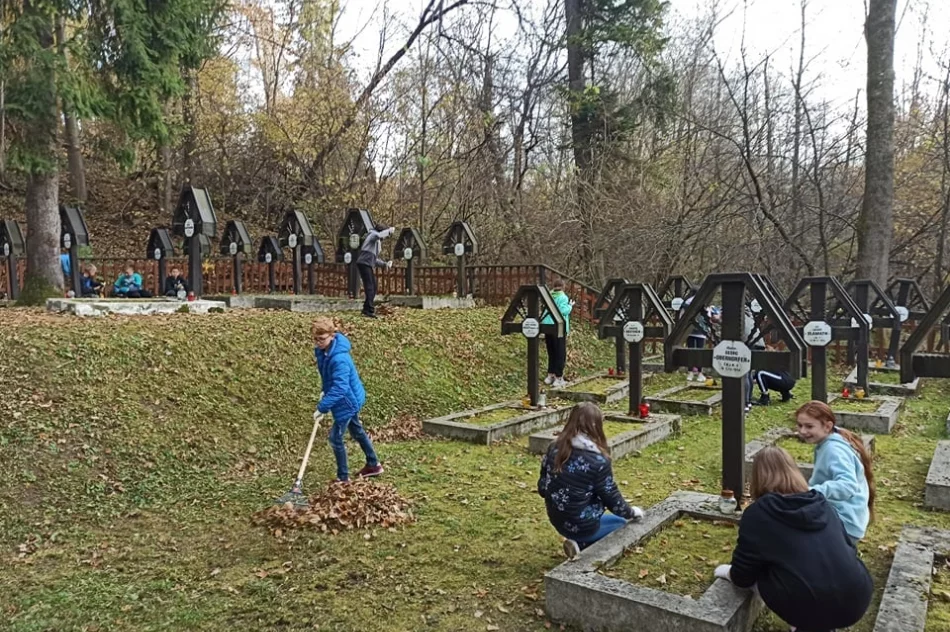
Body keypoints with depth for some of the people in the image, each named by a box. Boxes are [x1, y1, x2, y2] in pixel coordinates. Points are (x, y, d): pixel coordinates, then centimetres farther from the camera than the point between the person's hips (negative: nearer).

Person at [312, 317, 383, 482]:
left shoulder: (339, 359, -34)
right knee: (357, 431, 23)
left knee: (335, 438, -3)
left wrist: (322, 407, -37)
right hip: (351, 398, 10)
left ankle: (343, 477, 13)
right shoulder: (322, 350, -6)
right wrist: (325, 391, 5)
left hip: (348, 400, -10)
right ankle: (373, 465, 40)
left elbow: (339, 388, -38)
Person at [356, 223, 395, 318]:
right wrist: (389, 230, -10)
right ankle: (369, 310, -19)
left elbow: (375, 259, 24)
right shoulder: (373, 234, 1)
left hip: (369, 265, 10)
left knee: (373, 288, 8)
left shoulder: (378, 243, 27)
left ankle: (366, 309, 12)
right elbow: (379, 235, -26)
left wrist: (385, 264, 10)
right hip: (364, 263, -10)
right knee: (370, 287, -15)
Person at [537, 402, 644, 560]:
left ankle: (578, 542, 11)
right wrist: (632, 512, 9)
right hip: (582, 525, -6)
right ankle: (582, 545, 1)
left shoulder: (554, 448, -6)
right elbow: (612, 498, -11)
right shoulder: (598, 460, -22)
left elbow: (542, 488, 2)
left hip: (557, 521, 6)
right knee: (622, 524, 22)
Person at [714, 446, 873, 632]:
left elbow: (743, 576, 4)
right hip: (857, 600, 5)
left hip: (812, 608, -5)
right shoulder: (822, 503, 13)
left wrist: (729, 572, 27)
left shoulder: (757, 513, -2)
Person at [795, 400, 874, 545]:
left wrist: (814, 491, -49)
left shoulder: (834, 450, -22)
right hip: (835, 518, 10)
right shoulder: (825, 445, 5)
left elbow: (848, 485, -36)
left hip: (843, 525, -10)